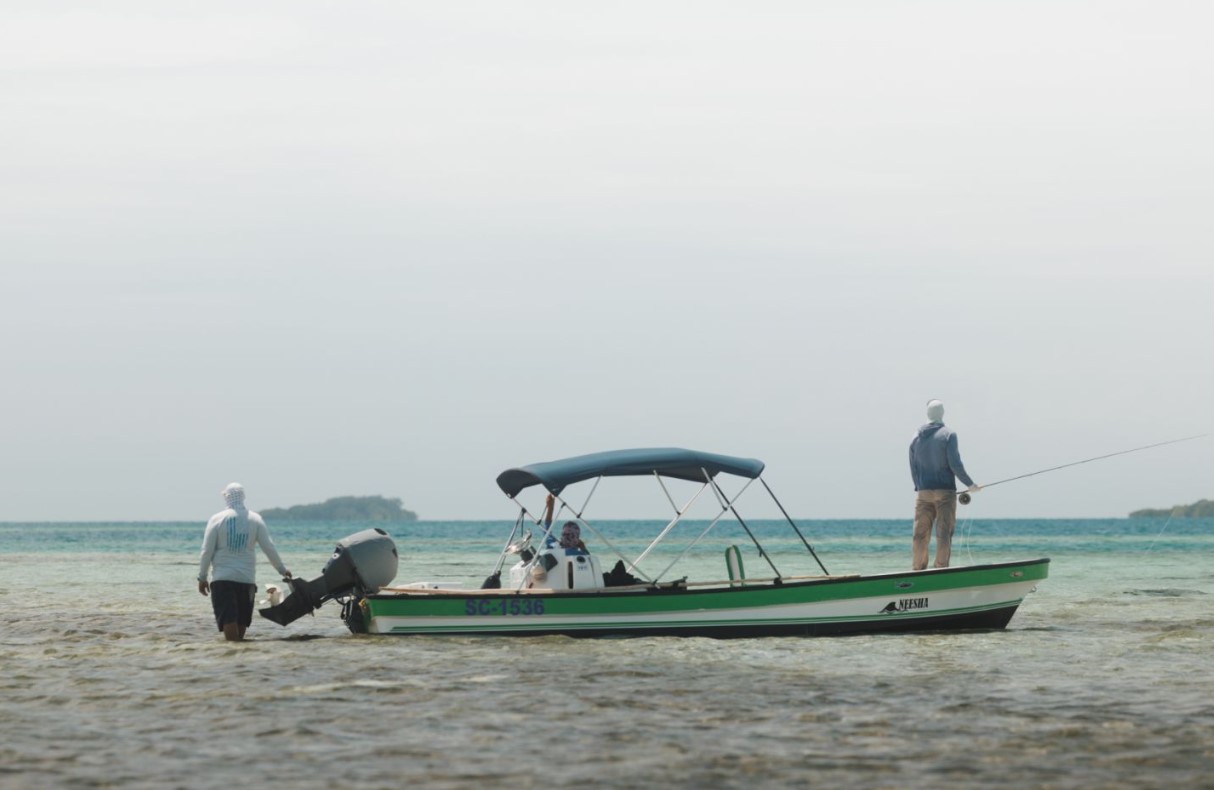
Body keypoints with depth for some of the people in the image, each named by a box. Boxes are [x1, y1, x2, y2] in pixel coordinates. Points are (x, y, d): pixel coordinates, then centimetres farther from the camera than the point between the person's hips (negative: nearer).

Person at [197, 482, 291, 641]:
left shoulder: (217, 519, -3)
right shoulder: (255, 520, 2)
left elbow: (207, 551, -3)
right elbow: (269, 548, 3)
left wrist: (202, 577, 5)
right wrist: (282, 569, 14)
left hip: (222, 578, -2)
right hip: (247, 579, 2)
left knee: (228, 620, -7)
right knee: (241, 622, 10)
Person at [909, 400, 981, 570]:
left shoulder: (916, 439, 8)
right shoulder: (948, 435, -6)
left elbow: (913, 469, 11)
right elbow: (955, 464, -10)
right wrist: (970, 484, 0)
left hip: (923, 492, 4)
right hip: (945, 491, -4)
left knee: (920, 534, 6)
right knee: (943, 534, -3)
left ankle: (918, 571, 6)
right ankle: (941, 570, -8)